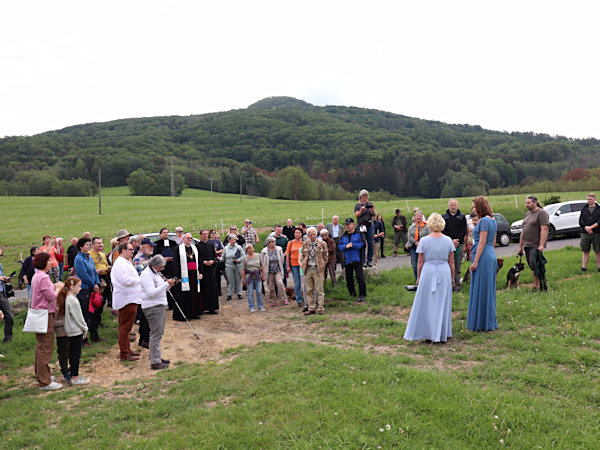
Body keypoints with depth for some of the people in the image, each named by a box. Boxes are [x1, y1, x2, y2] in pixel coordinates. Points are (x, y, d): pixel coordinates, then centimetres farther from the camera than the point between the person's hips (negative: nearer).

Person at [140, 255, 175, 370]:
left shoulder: (155, 273, 16)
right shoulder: (146, 274, -14)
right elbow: (151, 293, -23)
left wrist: (169, 285, 5)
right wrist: (166, 284, -20)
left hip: (159, 306, 10)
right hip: (153, 307, -10)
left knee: (158, 333, 17)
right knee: (156, 334, -8)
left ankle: (155, 356, 28)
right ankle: (155, 363, -3)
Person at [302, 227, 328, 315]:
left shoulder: (322, 244, -2)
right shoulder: (304, 244, 6)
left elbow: (325, 256, 5)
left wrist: (322, 267, 3)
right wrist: (304, 266, 12)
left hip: (318, 270, -3)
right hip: (308, 270, 3)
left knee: (319, 290, -1)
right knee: (309, 290, 6)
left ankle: (320, 308, 5)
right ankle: (311, 308, 13)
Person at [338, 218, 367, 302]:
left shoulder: (359, 234, 1)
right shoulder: (343, 236, 14)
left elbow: (363, 244, -9)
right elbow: (339, 246, 9)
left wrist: (353, 245, -15)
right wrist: (346, 246, -10)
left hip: (357, 259, -5)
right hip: (347, 260, 5)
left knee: (360, 277, -12)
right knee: (349, 278, 9)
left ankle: (362, 295, -6)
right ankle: (352, 294, 23)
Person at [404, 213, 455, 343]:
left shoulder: (424, 241, -5)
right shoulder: (448, 241, 0)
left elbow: (420, 262, -1)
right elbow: (451, 262, 4)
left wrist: (418, 277, 9)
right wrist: (452, 277, 14)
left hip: (428, 272, -2)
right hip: (444, 273, 2)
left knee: (426, 303, 7)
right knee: (442, 304, 9)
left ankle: (427, 333, 10)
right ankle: (442, 334, 16)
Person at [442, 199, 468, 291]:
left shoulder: (462, 217, 10)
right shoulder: (444, 217, 10)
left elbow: (464, 231, 3)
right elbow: (443, 231, 2)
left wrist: (457, 241, -11)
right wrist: (451, 241, -11)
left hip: (459, 245, 0)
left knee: (457, 266, 1)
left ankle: (457, 285, 6)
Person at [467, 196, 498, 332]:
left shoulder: (484, 221, -15)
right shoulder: (493, 220, 14)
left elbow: (482, 242, -19)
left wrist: (475, 261, -18)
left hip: (483, 257, -10)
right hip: (491, 256, 10)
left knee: (480, 290, -2)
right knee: (489, 290, 14)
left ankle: (481, 324, 5)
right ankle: (490, 322, 21)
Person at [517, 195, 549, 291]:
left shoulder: (541, 213, -7)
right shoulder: (527, 214, 19)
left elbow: (544, 229, -16)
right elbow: (523, 230, 22)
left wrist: (541, 245, -23)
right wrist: (520, 246, 19)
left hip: (536, 246, -8)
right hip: (527, 245, 8)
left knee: (534, 266, -12)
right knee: (532, 267, 8)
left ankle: (538, 286, -5)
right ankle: (535, 286, 14)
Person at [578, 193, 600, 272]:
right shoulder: (584, 209, 11)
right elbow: (580, 221, 5)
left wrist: (591, 227, -16)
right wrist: (586, 227, -11)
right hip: (585, 233, 2)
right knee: (585, 251, 2)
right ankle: (584, 267, 1)